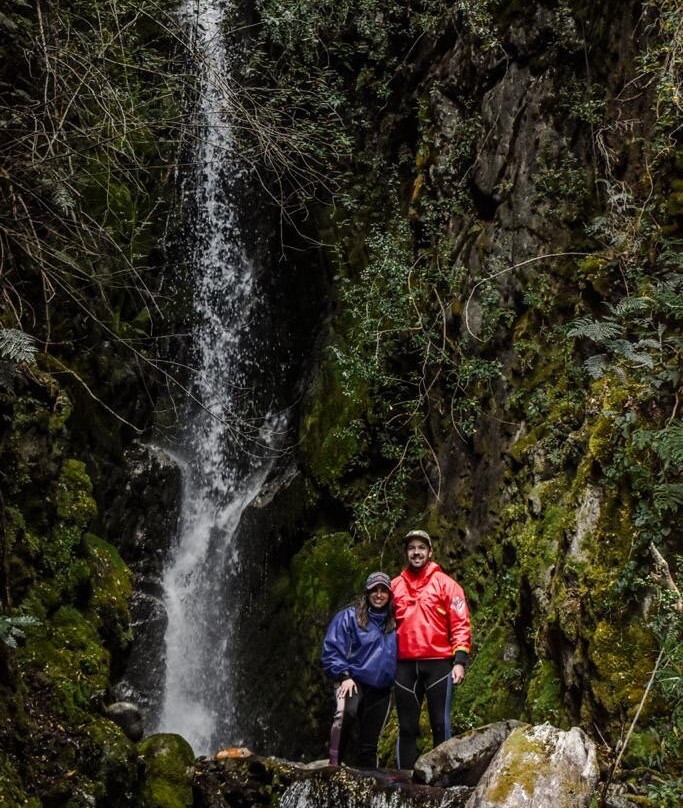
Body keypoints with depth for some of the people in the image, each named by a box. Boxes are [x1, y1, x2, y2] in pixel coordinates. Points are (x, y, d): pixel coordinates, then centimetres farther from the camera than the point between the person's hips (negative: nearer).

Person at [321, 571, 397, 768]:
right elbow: (331, 650, -4)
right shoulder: (349, 616, -1)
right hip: (352, 682, -4)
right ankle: (334, 765, -32)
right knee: (345, 713, -35)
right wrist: (344, 676, -14)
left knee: (369, 743, 8)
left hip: (381, 689, 5)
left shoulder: (394, 622, 10)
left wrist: (395, 680, 12)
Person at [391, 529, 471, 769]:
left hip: (438, 662, -3)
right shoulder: (395, 586, 12)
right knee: (407, 726, 7)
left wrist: (460, 660, -11)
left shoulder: (445, 583, 3)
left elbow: (460, 623, -2)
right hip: (404, 665, 3)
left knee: (440, 724, 0)